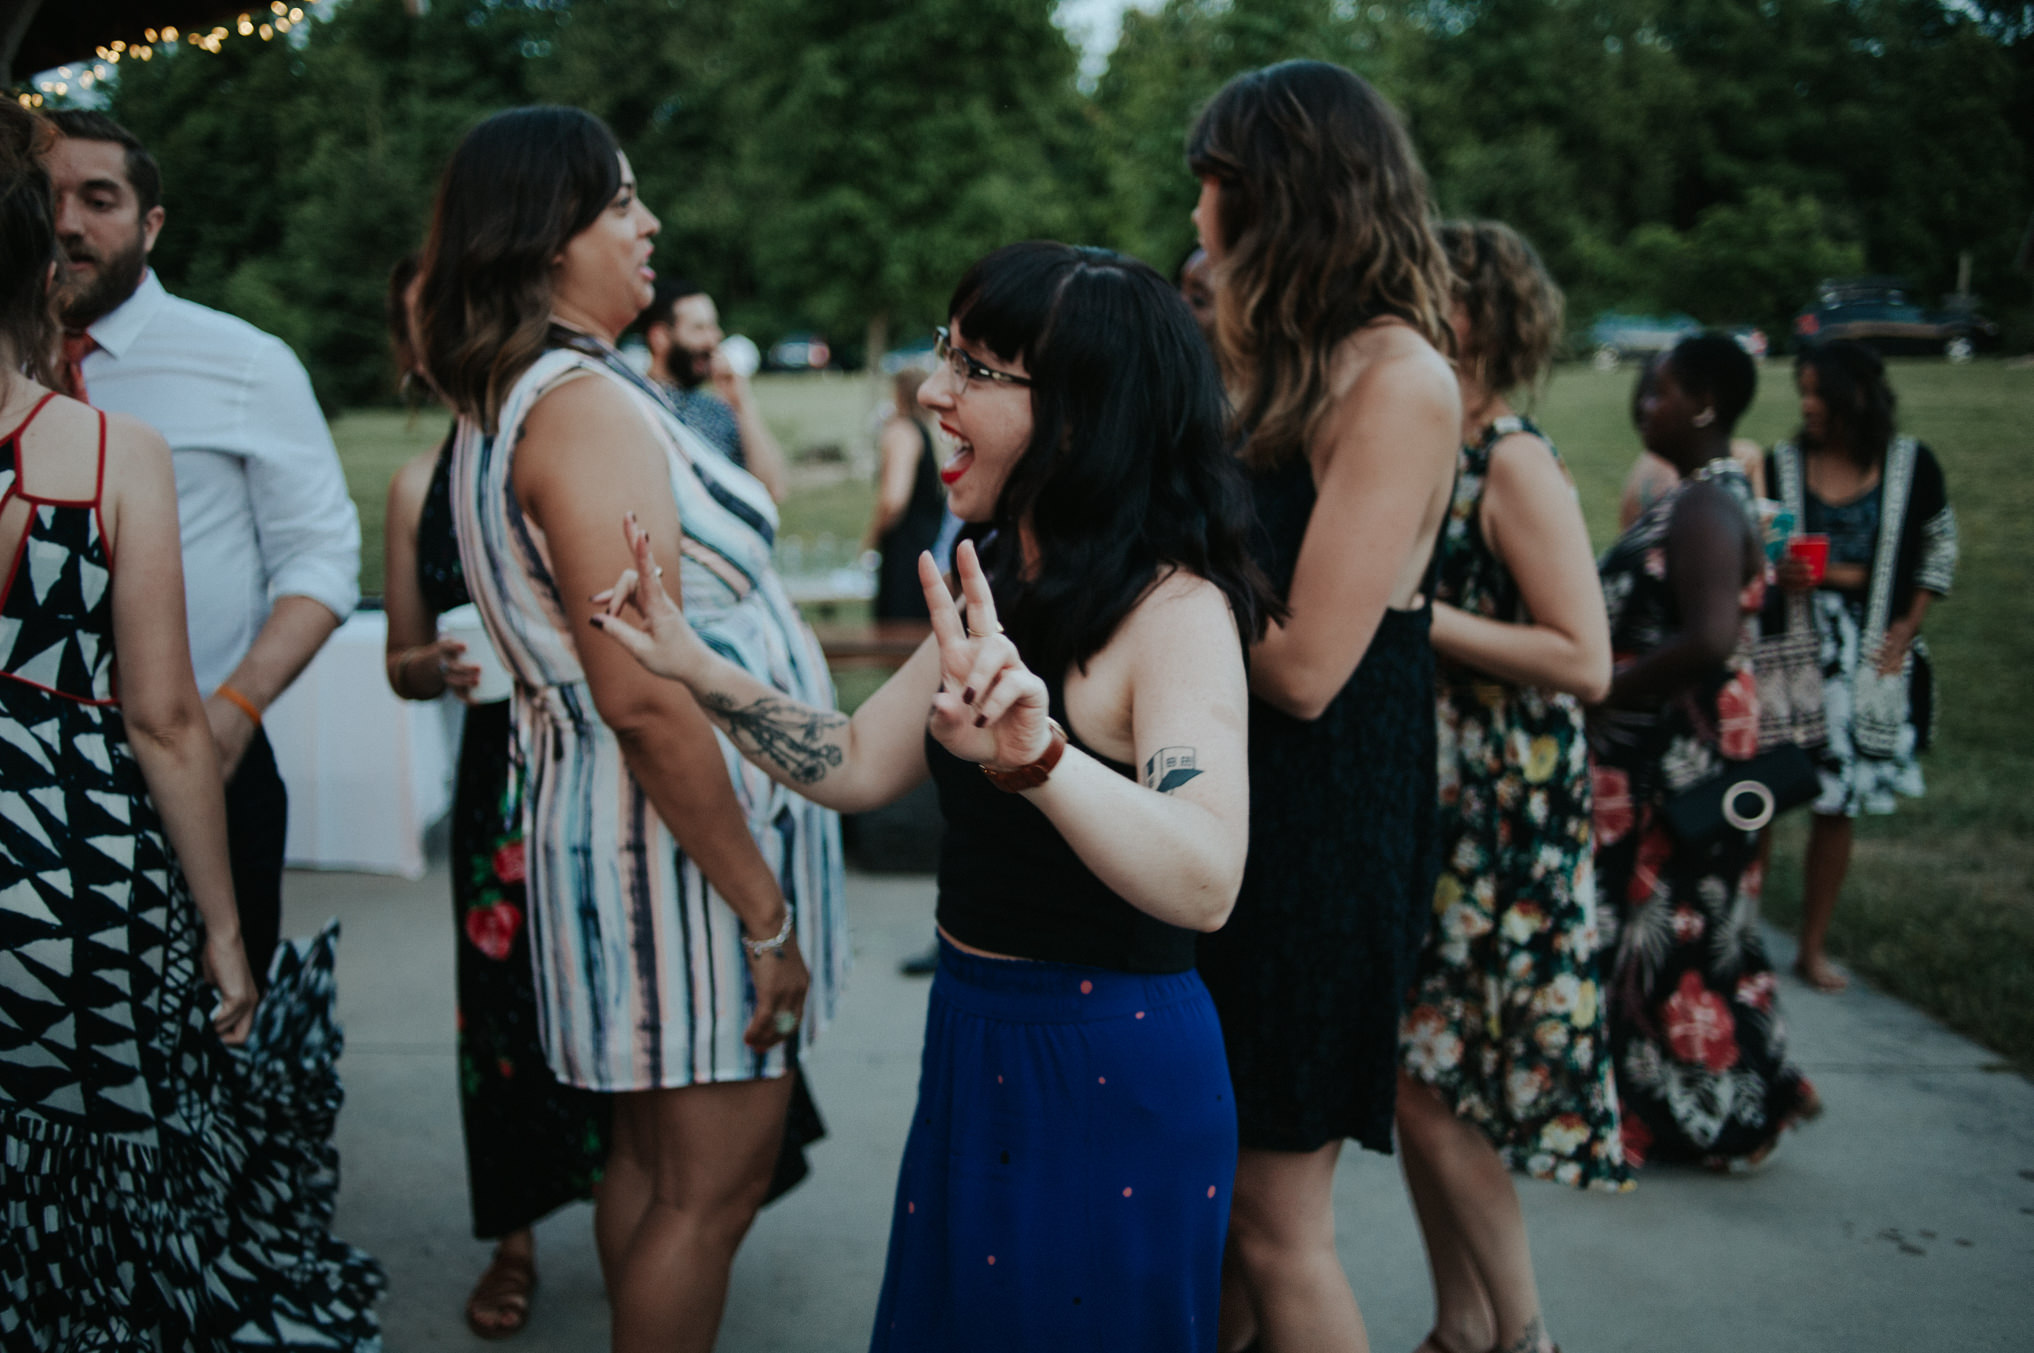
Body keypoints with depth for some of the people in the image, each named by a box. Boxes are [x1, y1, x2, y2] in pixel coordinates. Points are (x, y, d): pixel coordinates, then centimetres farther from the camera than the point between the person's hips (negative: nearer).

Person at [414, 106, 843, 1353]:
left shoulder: (508, 402, 13)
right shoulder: (585, 404, -20)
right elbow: (645, 695, -26)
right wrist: (764, 913, -22)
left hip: (613, 816, 10)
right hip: (687, 833, -10)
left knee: (653, 1152, 20)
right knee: (715, 1180, 1)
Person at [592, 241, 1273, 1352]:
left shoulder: (1175, 608, -22)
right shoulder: (999, 584, 5)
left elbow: (1205, 882, -36)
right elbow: (861, 764, 9)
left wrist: (1039, 758, -51)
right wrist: (691, 665, 3)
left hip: (1111, 1076, -8)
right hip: (975, 1047, 8)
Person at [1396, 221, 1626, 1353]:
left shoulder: (1516, 463, -12)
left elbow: (1586, 664, -19)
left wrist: (1415, 614, -20)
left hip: (1502, 818, -8)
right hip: (1421, 804, 8)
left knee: (1432, 1084, -4)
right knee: (1417, 1079, 11)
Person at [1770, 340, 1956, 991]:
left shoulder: (1909, 464, -2)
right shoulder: (1782, 463, -2)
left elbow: (1941, 546, 9)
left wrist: (1906, 627, 1)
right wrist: (1776, 574, -16)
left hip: (1868, 651, 1)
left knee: (1838, 803, 8)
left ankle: (1813, 948, 20)